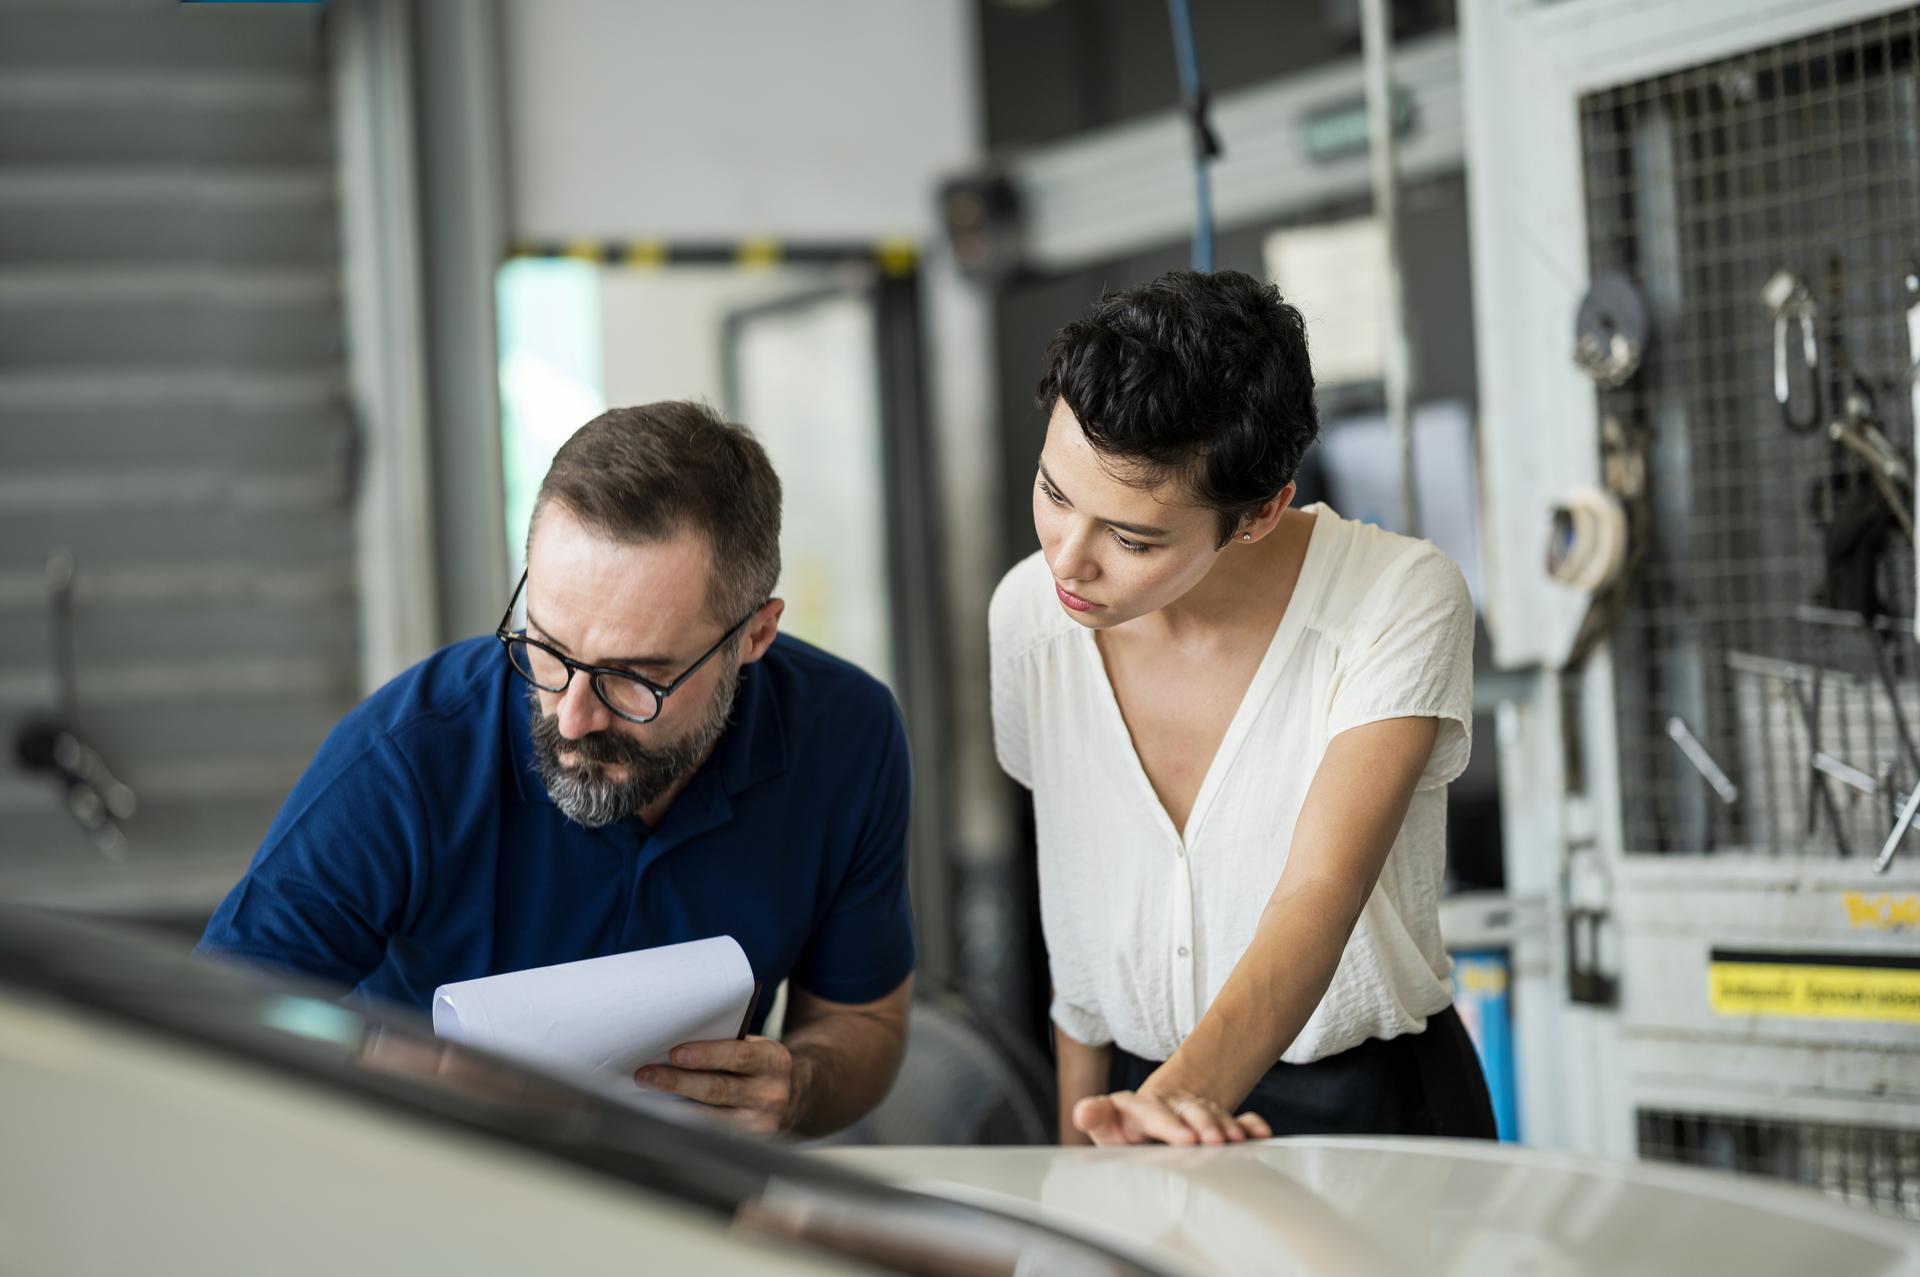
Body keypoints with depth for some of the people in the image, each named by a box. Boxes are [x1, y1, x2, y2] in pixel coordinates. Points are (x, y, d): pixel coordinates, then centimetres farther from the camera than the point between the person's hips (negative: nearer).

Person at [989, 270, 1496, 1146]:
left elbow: (1317, 901, -26)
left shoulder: (1402, 603, -14)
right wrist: (1077, 1155, 8)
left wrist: (1179, 1096, -41)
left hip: (1370, 1107, -4)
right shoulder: (1027, 615, -2)